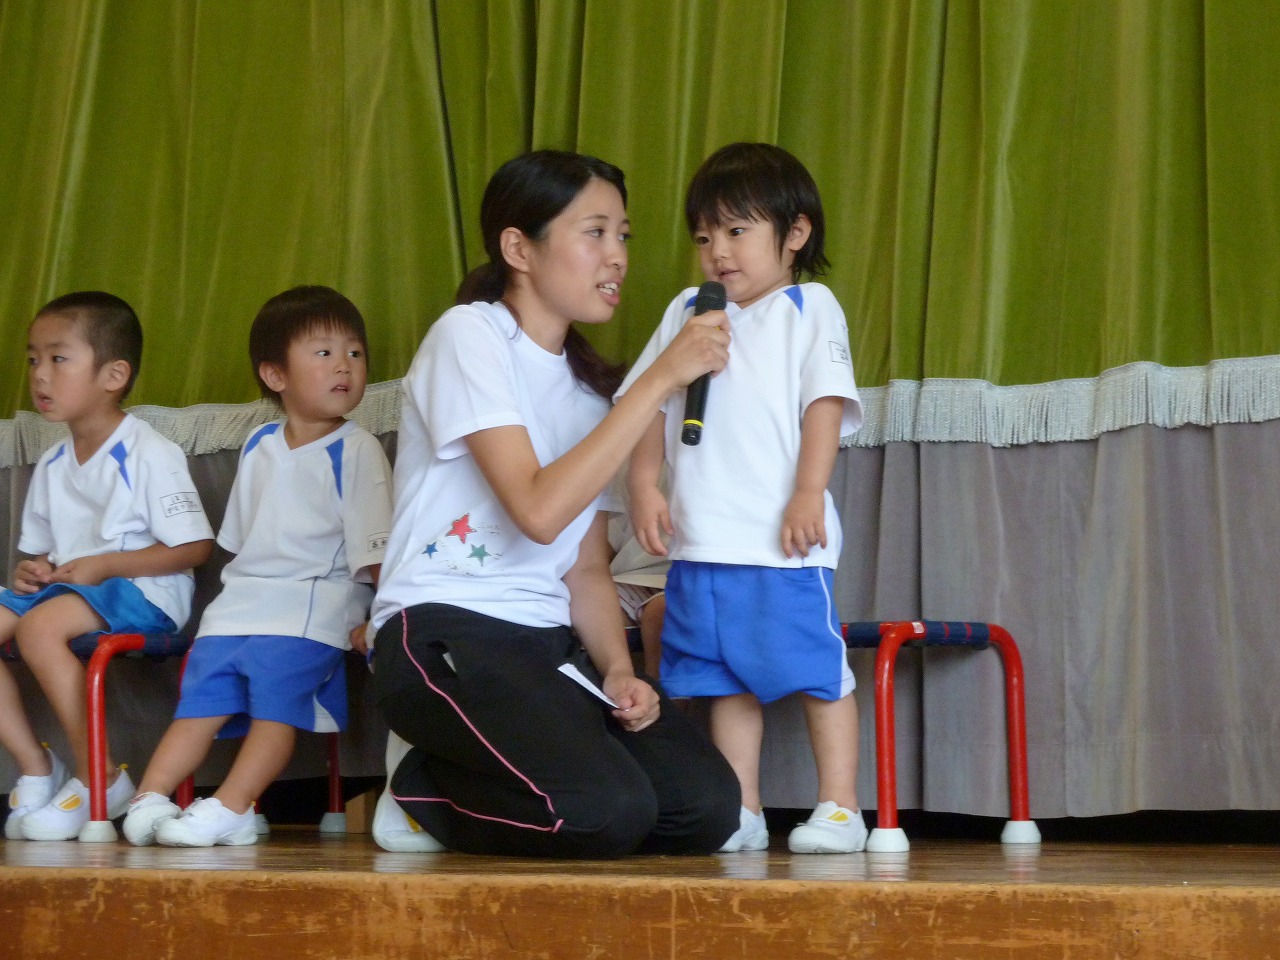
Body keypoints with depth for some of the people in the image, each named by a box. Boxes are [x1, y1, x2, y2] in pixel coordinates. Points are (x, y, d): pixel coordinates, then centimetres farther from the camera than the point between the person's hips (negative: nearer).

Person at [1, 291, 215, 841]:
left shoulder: (148, 454, -10)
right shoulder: (52, 465, 14)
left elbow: (194, 547, -13)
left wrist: (103, 567, -18)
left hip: (143, 590, -8)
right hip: (63, 586, 8)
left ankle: (99, 779, -22)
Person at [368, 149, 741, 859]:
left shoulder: (590, 385, 18)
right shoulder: (470, 335, -6)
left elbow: (586, 567, 15)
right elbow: (540, 510, -20)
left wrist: (618, 670, -5)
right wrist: (660, 380, -18)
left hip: (548, 641, 8)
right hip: (443, 632, -8)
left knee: (707, 807, -13)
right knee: (608, 811, -29)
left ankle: (451, 791, 6)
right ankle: (422, 788, -1)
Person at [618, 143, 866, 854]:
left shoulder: (810, 308, 4)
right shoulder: (689, 312, 18)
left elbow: (826, 403, -5)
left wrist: (809, 494, -14)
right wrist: (644, 482, 3)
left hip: (785, 541, -5)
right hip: (702, 540, 5)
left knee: (818, 673, -3)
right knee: (727, 681, 8)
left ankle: (840, 809, 4)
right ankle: (741, 814, 14)